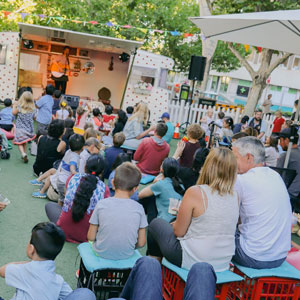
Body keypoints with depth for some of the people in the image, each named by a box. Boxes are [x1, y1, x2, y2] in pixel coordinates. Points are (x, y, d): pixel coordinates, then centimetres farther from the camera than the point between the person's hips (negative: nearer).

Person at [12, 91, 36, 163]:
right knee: (25, 142, 21)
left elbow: (14, 113, 4)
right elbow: (34, 117, 8)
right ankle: (24, 154, 25)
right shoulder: (33, 108, -5)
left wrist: (14, 106, 18)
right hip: (29, 128, 4)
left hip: (20, 127, -4)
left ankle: (23, 154, -21)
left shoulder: (19, 106, -13)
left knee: (20, 142, 1)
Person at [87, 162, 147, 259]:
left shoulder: (101, 204, -15)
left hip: (102, 252, -1)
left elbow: (91, 237, -8)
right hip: (127, 255, 1)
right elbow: (141, 243, -7)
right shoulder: (138, 208, -13)